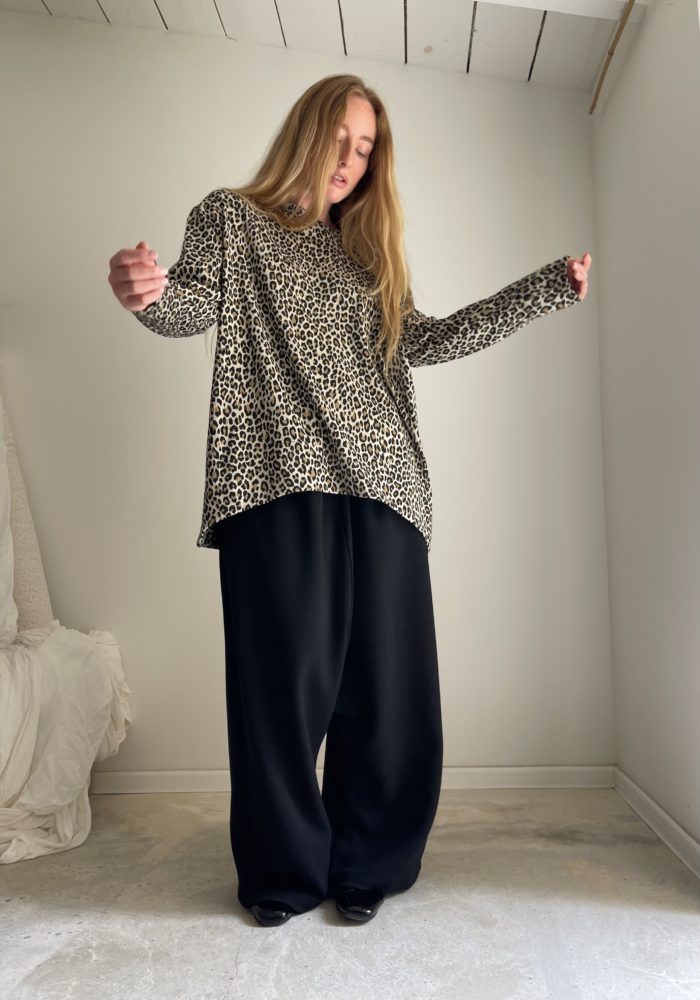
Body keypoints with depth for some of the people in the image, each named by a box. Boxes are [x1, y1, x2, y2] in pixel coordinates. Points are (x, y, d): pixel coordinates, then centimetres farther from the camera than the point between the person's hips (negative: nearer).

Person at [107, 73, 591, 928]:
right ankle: (284, 872, 16)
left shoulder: (368, 251, 27)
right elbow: (195, 306, 2)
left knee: (388, 681, 0)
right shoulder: (231, 217, 16)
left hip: (381, 485, 4)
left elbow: (420, 340, 20)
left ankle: (363, 866, 18)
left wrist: (547, 288, 19)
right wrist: (149, 293, -24)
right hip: (279, 478, -4)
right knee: (287, 676, -4)